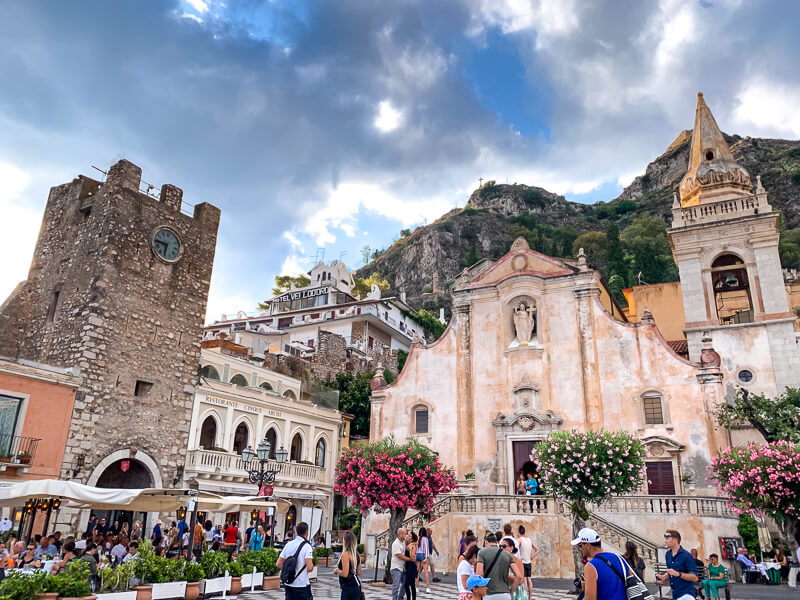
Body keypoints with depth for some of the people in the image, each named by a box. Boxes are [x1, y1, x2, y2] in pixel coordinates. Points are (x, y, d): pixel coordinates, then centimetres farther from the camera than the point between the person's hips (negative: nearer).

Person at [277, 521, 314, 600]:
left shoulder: (288, 545, 5)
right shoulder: (307, 546, -12)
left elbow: (278, 564, 8)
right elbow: (310, 568, -19)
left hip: (288, 584, 6)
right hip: (301, 584, -5)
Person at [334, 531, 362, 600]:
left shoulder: (345, 554, -14)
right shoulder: (357, 555, 9)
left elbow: (345, 574, -19)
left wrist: (336, 570, -2)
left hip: (349, 588, -8)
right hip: (357, 586, 8)